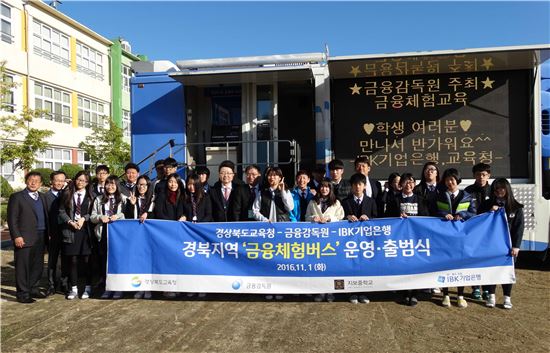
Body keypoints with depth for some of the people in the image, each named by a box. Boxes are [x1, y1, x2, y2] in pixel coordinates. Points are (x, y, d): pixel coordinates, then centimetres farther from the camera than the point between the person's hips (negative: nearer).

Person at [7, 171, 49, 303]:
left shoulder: (42, 197, 16)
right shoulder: (17, 197, -2)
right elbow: (12, 219, -7)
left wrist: (47, 234, 10)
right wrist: (16, 236, -14)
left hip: (40, 238, 6)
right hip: (25, 238, -6)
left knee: (38, 265, 12)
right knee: (23, 266, 0)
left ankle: (33, 289, 25)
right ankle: (22, 294, 8)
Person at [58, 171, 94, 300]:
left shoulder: (91, 196, 6)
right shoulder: (67, 194, 8)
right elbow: (61, 211, 5)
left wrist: (83, 219, -11)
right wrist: (70, 222, -8)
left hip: (86, 231, -1)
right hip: (70, 230, 1)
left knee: (86, 260, 1)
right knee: (72, 260, 3)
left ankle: (88, 288, 12)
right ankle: (74, 288, 14)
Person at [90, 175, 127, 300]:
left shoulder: (123, 199, 4)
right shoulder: (99, 199, 13)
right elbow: (92, 217, 11)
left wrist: (118, 216, -16)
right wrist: (100, 217, -8)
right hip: (103, 233, 3)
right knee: (104, 260, 5)